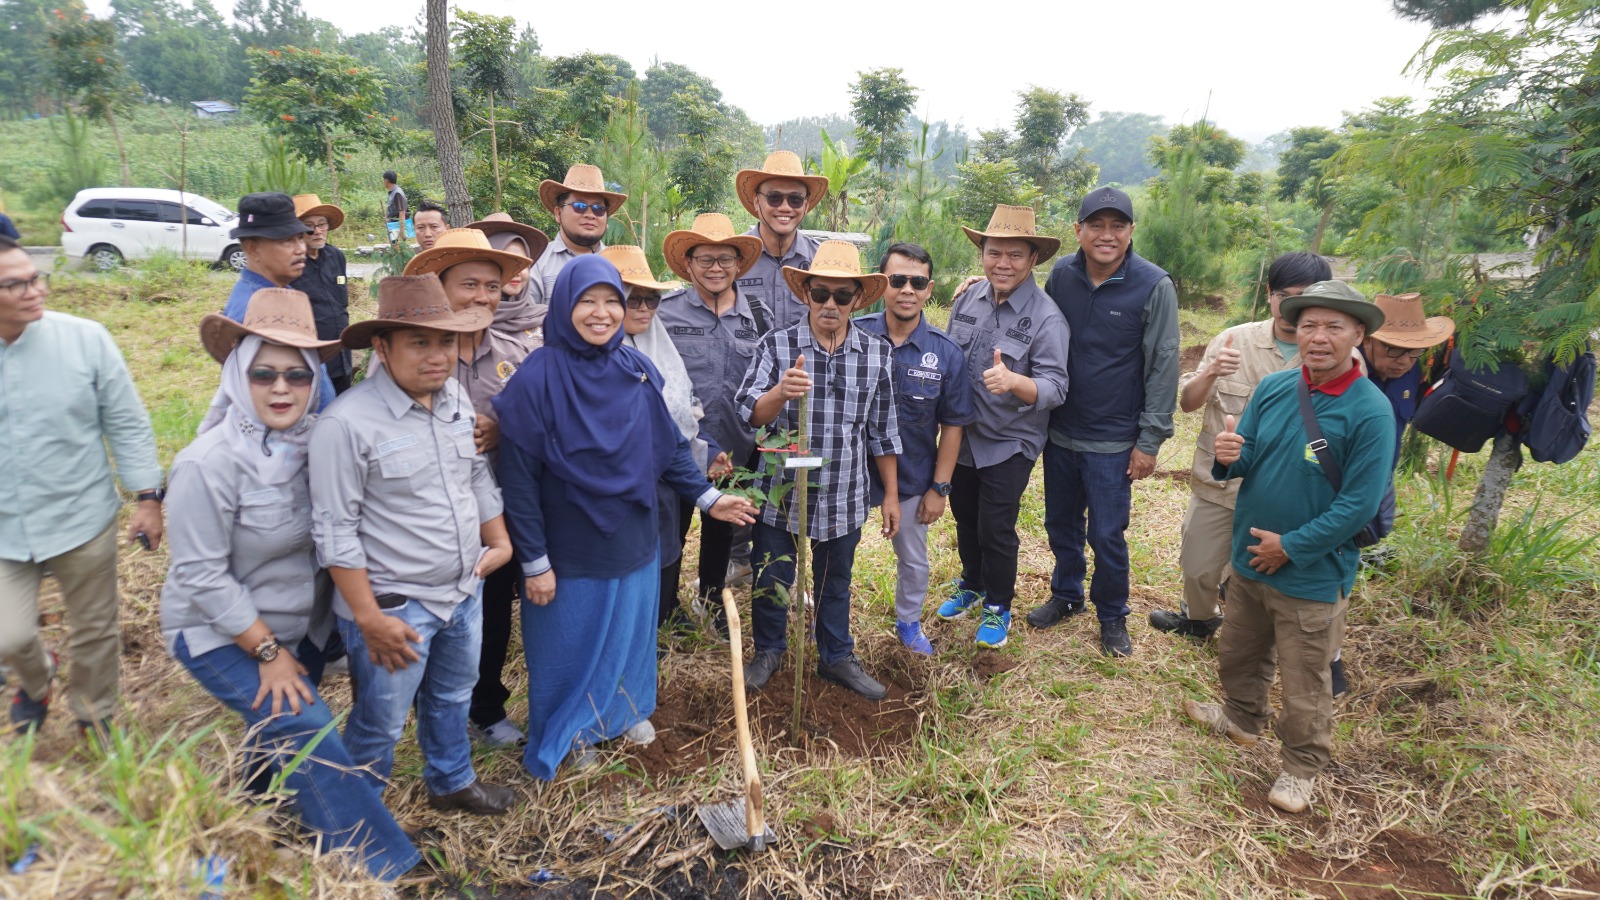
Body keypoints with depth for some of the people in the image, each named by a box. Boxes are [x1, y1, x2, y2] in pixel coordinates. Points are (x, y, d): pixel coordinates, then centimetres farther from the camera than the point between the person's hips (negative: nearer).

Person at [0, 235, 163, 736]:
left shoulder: (84, 339, -12)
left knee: (95, 631, 13)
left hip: (81, 520, -1)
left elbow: (127, 423, -5)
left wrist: (146, 497, -5)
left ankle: (95, 719, 39)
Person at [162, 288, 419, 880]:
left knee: (278, 737, 19)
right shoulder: (210, 464, -25)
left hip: (301, 625, 6)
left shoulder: (313, 441, -8)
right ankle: (370, 865, -3)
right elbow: (201, 574, -21)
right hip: (220, 634, -6)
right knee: (307, 735, -14)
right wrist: (268, 651, -16)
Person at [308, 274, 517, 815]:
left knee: (452, 698, 27)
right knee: (381, 724, 12)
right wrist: (368, 616, -18)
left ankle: (452, 782, 50)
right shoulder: (347, 423, -22)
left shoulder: (457, 399, 1)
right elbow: (335, 531, -20)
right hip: (394, 606, -7)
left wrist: (499, 541, 10)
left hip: (464, 592, 7)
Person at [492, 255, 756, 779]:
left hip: (631, 541, 4)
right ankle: (567, 733, 39)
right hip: (568, 552, -4)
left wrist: (707, 496, 1)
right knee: (569, 646, 14)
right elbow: (518, 476, -15)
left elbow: (669, 445, 7)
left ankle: (627, 712, 46)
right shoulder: (537, 378, -17)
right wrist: (534, 561, -14)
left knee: (629, 636, 21)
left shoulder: (637, 370, -3)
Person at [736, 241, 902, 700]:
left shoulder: (878, 353, -1)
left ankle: (837, 657, 39)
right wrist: (781, 392, -37)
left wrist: (891, 494, 8)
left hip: (843, 497, 2)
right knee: (772, 580, 14)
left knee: (836, 583, 19)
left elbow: (882, 429, 6)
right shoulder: (777, 345, -8)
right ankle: (769, 650, 40)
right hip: (781, 491, -1)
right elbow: (749, 414, -16)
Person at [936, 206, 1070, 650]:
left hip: (1009, 443, -5)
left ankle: (997, 607, 26)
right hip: (961, 435, 5)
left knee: (996, 528, 3)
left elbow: (1054, 387, -24)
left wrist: (1012, 381, -43)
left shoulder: (1046, 317, -18)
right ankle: (971, 585, 44)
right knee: (964, 517, 20)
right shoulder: (967, 299, -2)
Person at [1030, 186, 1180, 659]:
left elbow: (1163, 367, -10)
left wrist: (1150, 439, -11)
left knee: (1106, 535, 4)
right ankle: (1066, 595, 41)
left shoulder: (1154, 286, -13)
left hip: (1114, 440, -4)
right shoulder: (1061, 274, -2)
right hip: (1060, 430, 4)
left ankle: (1112, 615, 28)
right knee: (1061, 522, 18)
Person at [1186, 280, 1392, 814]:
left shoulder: (1370, 411, -19)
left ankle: (1302, 768, 32)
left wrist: (1290, 547, -18)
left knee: (1303, 684, 10)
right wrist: (1228, 457, -20)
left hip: (1312, 575, -6)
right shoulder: (1274, 389, -3)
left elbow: (1359, 505, -20)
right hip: (1248, 560, 6)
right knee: (1237, 653, 25)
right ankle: (1242, 719, 50)